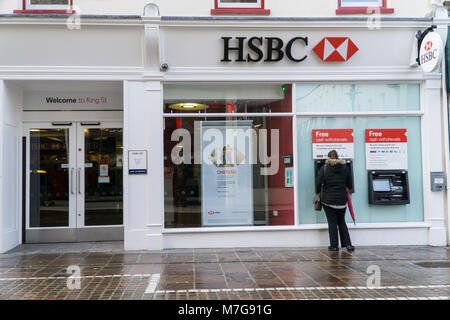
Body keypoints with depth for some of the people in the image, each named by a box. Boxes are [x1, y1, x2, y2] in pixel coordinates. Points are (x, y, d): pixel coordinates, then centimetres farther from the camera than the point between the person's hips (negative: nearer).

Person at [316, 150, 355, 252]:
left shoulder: (324, 169, -6)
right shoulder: (345, 168, 3)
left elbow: (319, 184, -8)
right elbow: (349, 184, 5)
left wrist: (318, 194, 9)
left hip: (328, 200, -2)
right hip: (342, 200, 2)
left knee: (332, 223, 6)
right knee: (342, 222, 15)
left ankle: (334, 245, 9)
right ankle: (348, 244, 11)